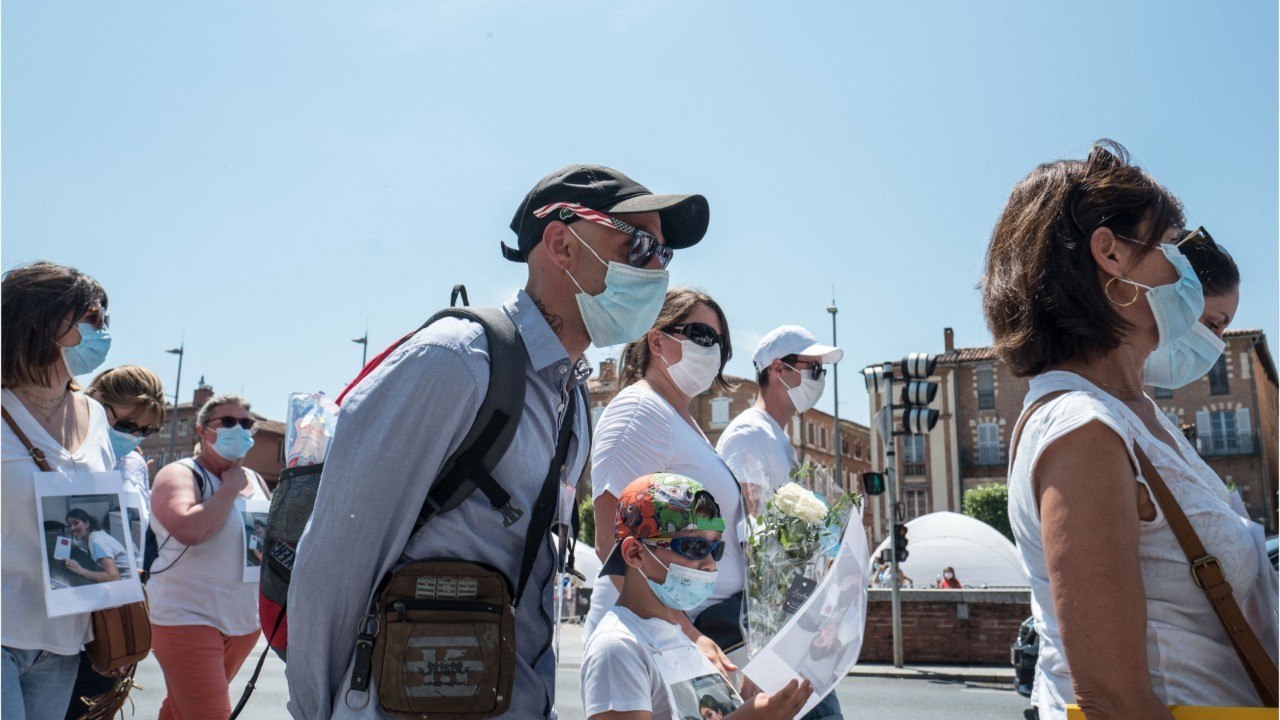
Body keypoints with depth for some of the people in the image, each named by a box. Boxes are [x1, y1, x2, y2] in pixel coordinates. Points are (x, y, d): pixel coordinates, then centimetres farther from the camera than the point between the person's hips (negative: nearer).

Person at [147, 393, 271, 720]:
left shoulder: (255, 481, 11)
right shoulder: (179, 475, -8)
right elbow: (189, 530, -28)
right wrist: (229, 489, -17)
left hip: (244, 620, 6)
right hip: (187, 618, -6)